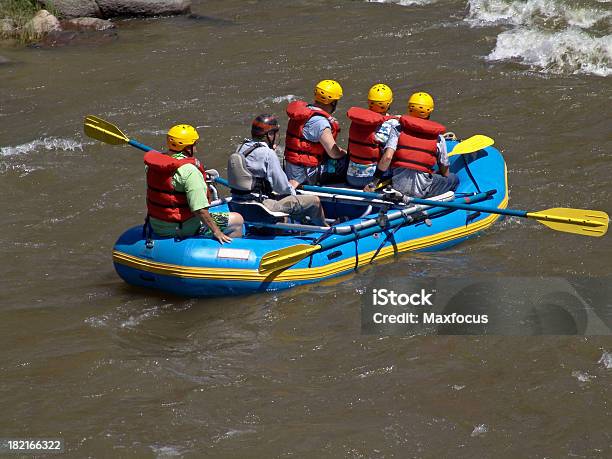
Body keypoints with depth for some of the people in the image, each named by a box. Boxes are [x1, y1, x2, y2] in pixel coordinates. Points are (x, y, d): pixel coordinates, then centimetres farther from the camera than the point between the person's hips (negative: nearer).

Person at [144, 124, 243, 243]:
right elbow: (199, 209, -26)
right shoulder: (189, 171, -23)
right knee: (237, 220, -1)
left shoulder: (153, 165, 1)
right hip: (183, 228, -9)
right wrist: (216, 231, -18)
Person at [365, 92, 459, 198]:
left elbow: (387, 157, -12)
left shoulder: (398, 130, 2)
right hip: (421, 189, -2)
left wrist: (374, 183, -8)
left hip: (398, 186, 3)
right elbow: (444, 172, 8)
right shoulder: (438, 137, 2)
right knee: (453, 179, 23)